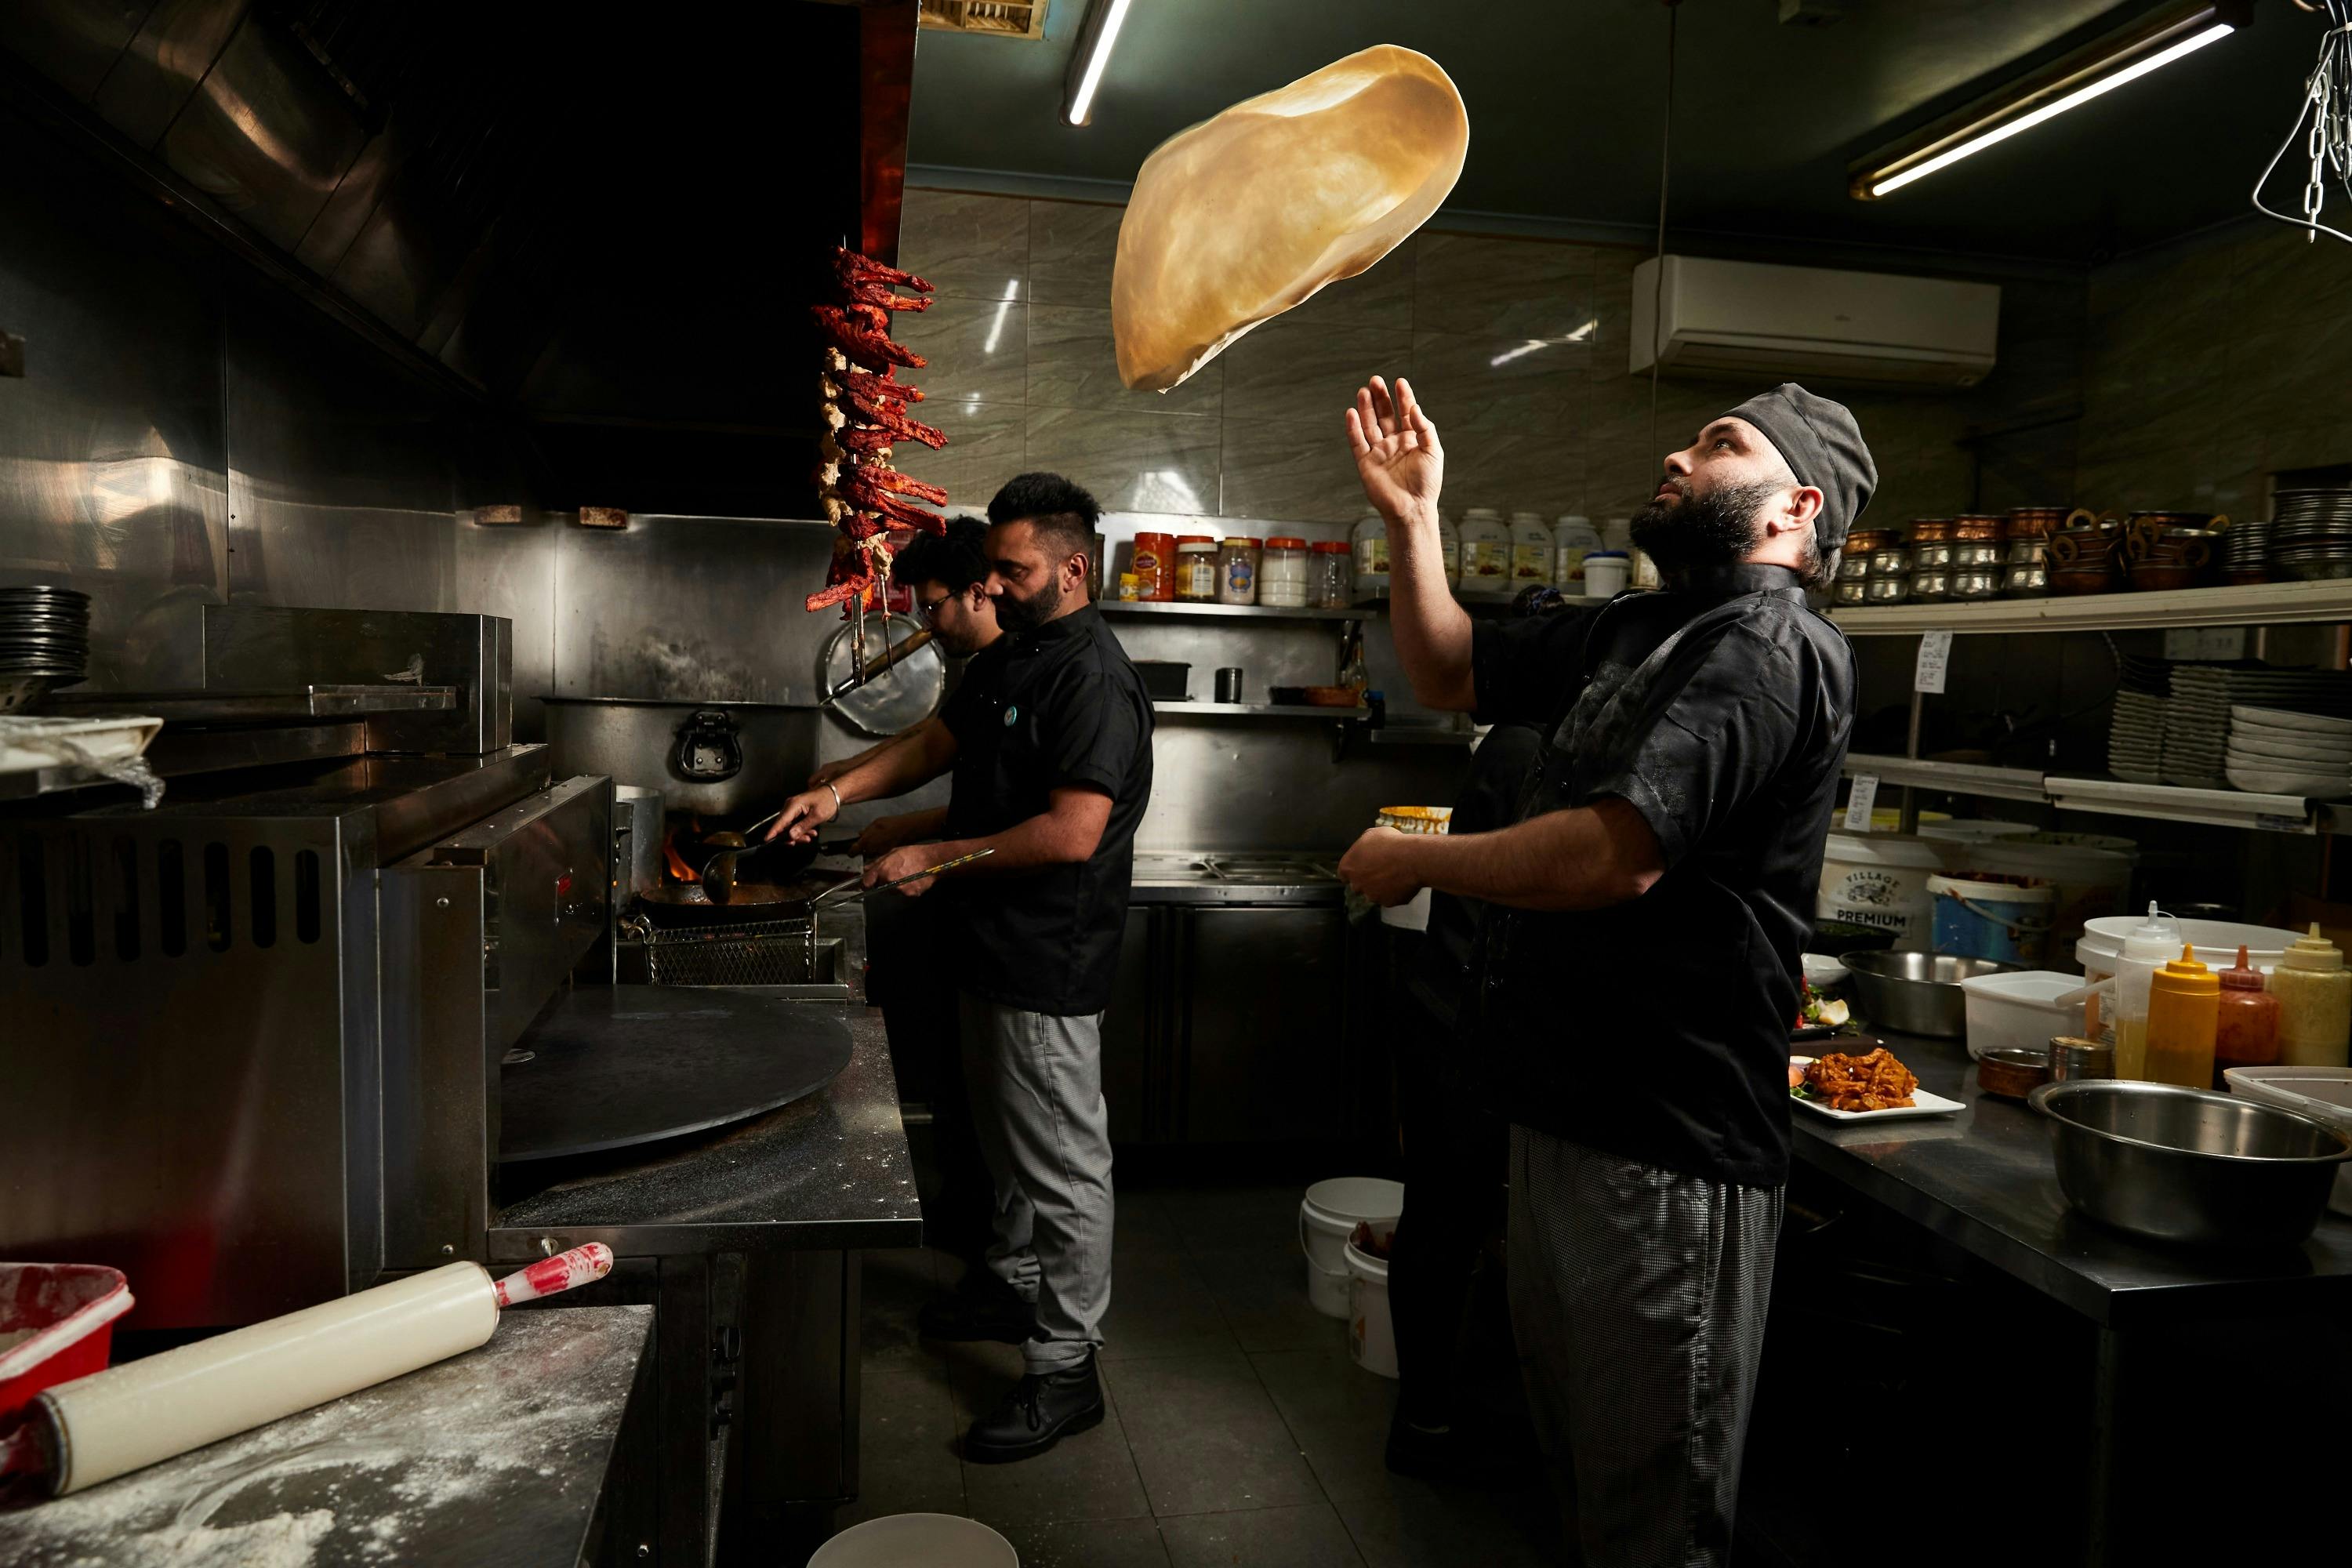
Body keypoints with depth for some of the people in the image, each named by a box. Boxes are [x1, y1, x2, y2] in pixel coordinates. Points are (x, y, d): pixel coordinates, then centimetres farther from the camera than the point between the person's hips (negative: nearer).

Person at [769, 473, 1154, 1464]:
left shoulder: (1093, 678, -20)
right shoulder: (1007, 661, 11)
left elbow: (1072, 833, -26)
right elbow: (936, 745, 19)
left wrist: (935, 859, -18)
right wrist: (841, 791, 2)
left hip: (1050, 966, -10)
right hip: (993, 950, 10)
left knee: (1061, 1163, 1)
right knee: (1008, 1142, 24)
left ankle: (1064, 1368, 13)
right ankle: (1016, 1281, 44)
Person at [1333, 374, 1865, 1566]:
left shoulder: (1772, 648, -18)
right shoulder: (1636, 629, 11)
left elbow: (1615, 854, -30)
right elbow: (1452, 676, 19)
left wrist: (1413, 862, -15)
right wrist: (1411, 520, 5)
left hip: (1664, 1139, -9)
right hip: (1563, 1107, 9)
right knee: (1574, 1449, 27)